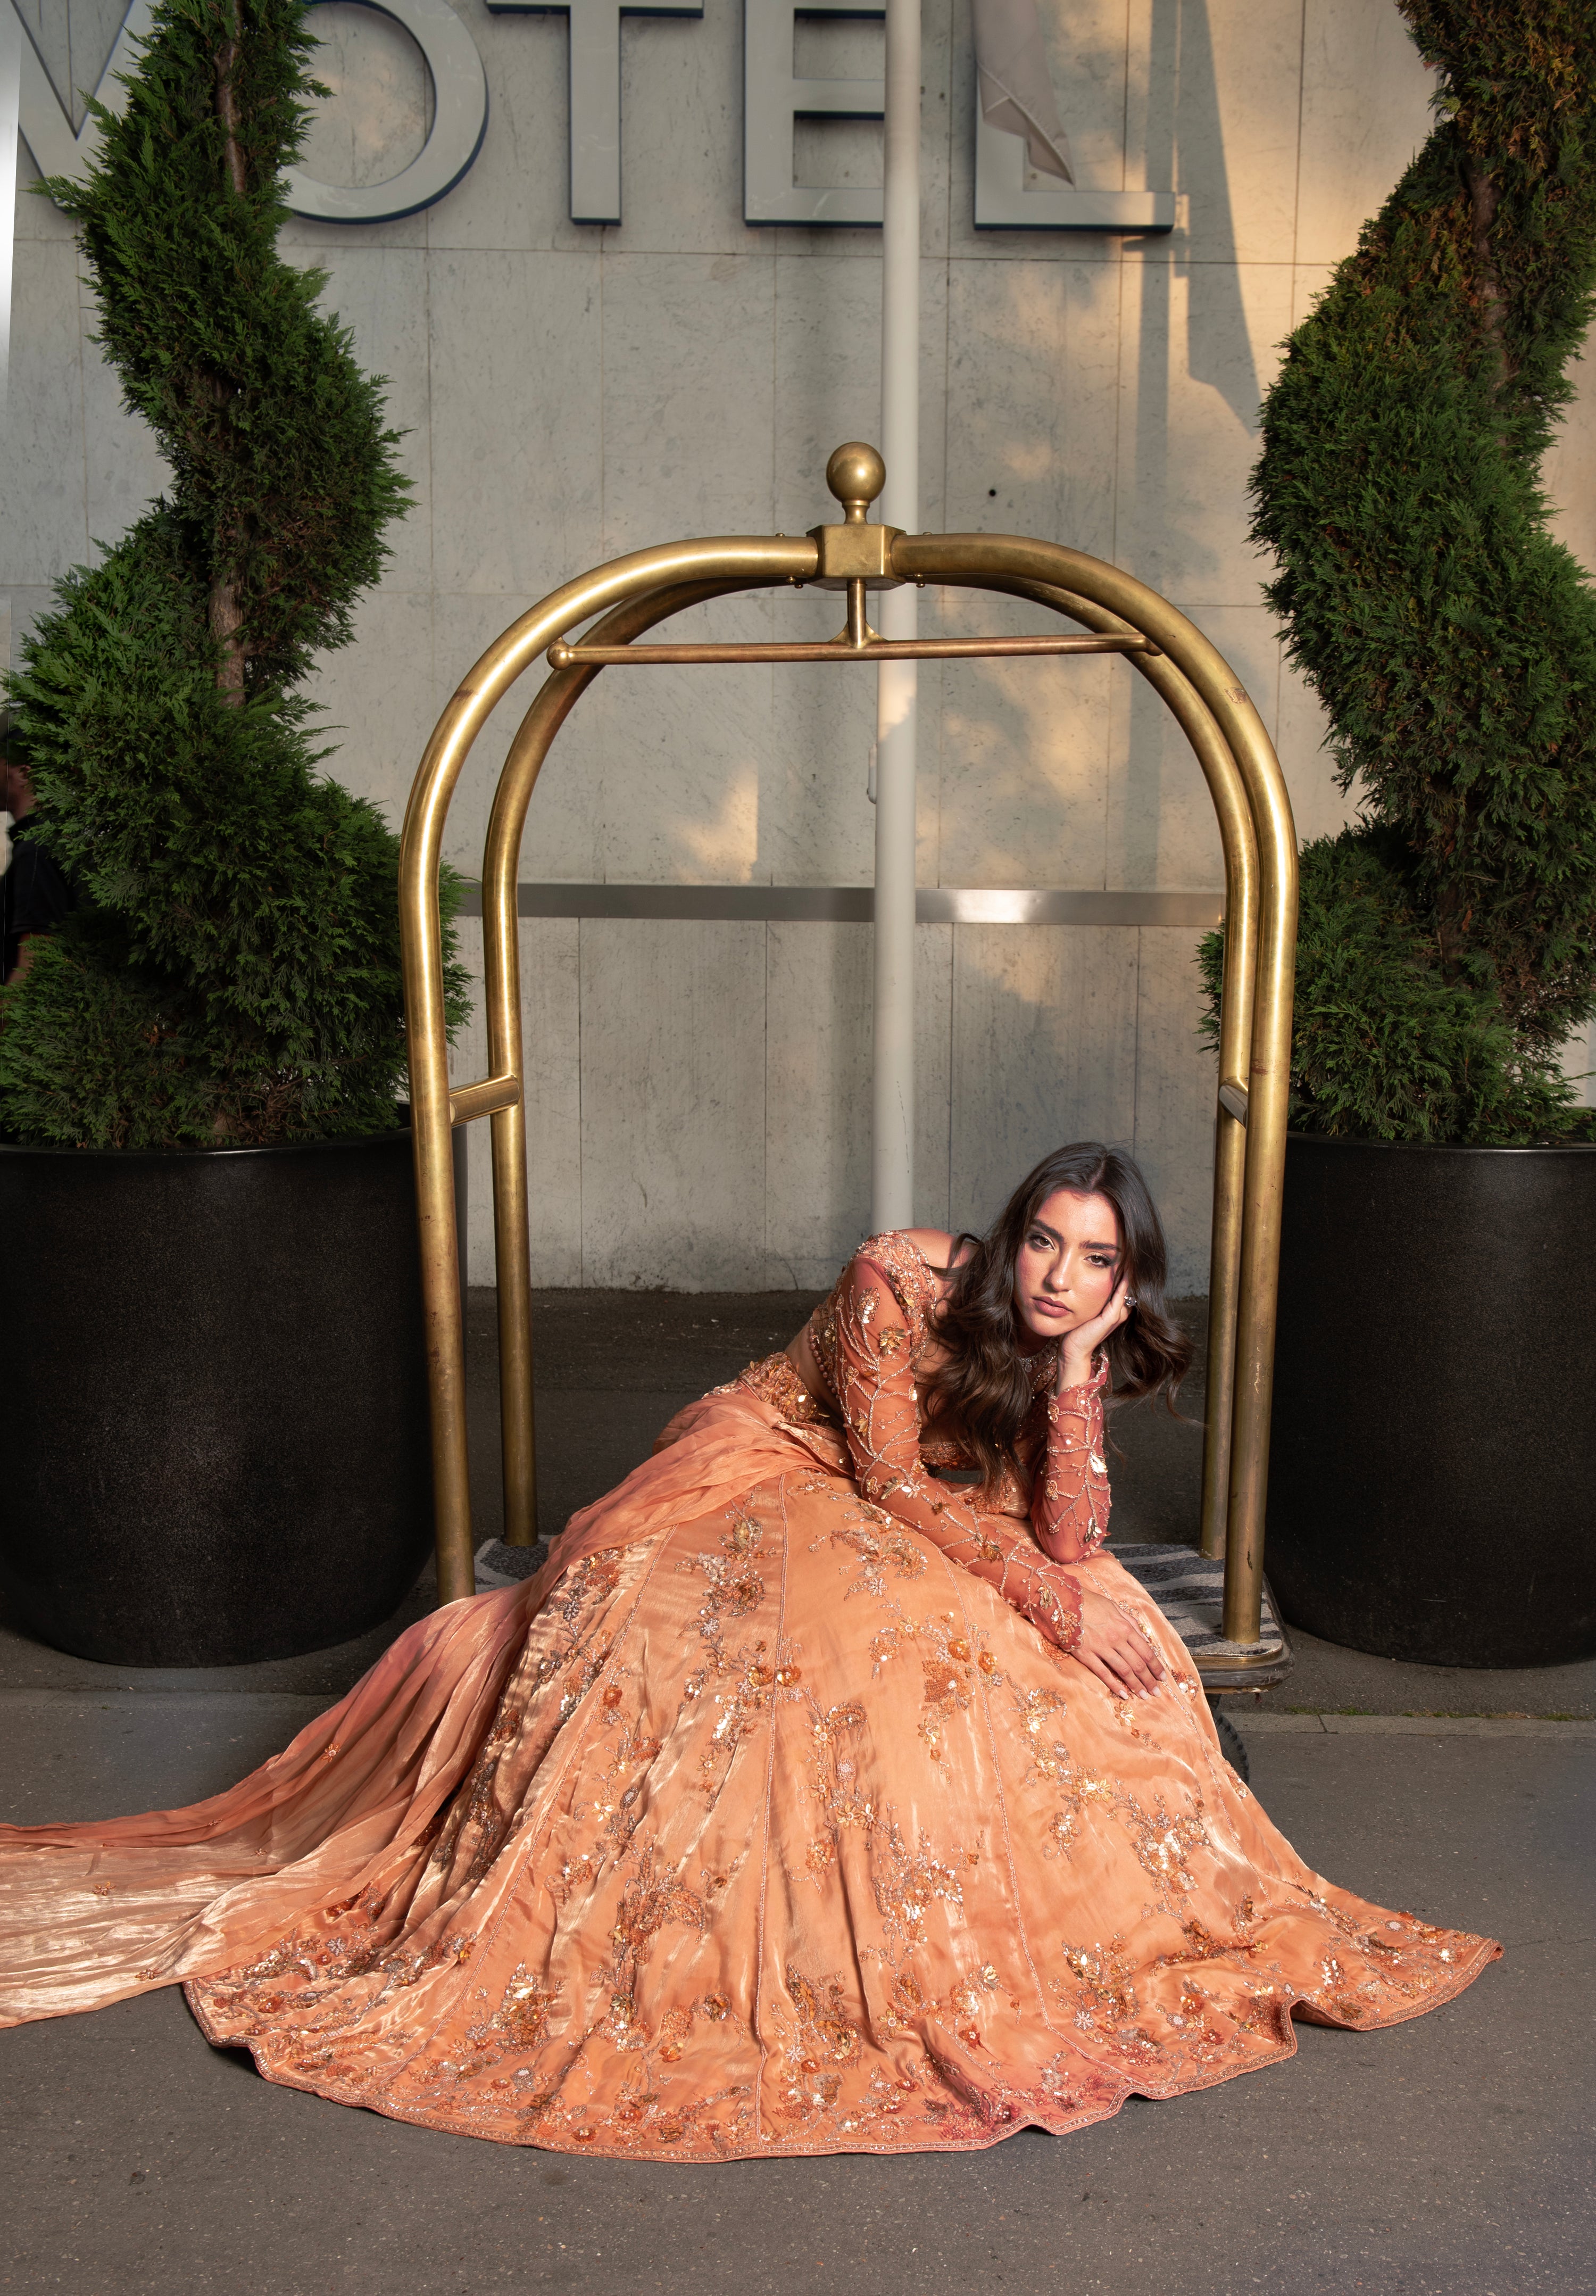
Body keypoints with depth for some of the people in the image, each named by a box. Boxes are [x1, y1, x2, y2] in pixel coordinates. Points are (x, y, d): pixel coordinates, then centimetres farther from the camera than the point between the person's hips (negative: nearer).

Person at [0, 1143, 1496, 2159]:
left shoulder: (1076, 1353, -6)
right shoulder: (901, 1282, -25)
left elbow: (1065, 1534, -17)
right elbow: (894, 1481, -24)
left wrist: (1074, 1370, -29)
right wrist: (1052, 1601, -26)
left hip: (912, 1538, 6)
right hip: (769, 1482, -6)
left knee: (1105, 1642, -10)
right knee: (862, 1639, -34)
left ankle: (1108, 1911, 6)